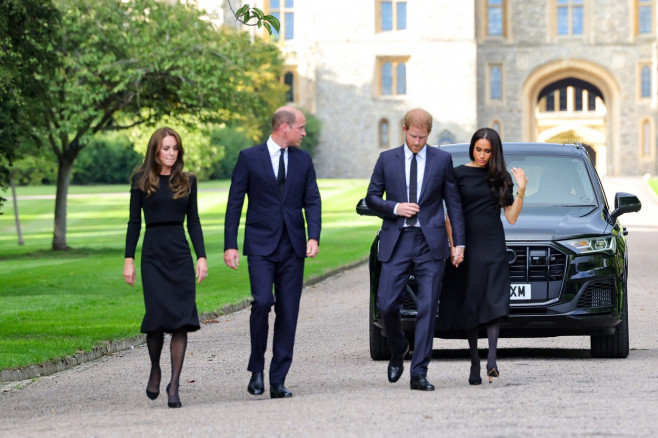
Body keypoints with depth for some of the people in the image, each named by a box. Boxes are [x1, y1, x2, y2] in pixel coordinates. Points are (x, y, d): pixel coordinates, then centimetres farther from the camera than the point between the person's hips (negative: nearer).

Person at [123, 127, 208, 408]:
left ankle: (174, 385, -4)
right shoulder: (141, 181, 4)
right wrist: (129, 259, 0)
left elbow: (193, 221, 11)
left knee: (182, 320, -7)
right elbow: (134, 222, 5)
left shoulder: (187, 181, 10)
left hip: (180, 255, 2)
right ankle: (155, 370, 17)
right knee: (158, 316, -11)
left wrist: (202, 256, 3)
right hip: (153, 255, -2)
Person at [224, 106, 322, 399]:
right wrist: (230, 245, -5)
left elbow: (312, 200, 8)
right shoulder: (249, 158, 1)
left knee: (288, 314, 1)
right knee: (262, 301, -19)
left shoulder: (303, 160, 11)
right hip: (261, 245, -3)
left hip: (292, 247, 3)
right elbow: (234, 203, 1)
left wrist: (313, 236, -8)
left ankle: (278, 381, 5)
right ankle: (256, 369, 0)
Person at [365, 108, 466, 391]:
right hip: (396, 242, 1)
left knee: (427, 308, -5)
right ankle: (398, 351, 25)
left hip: (430, 242, -1)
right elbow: (372, 198, 10)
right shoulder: (387, 159, 7)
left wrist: (459, 242, 2)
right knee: (386, 306, -5)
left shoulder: (442, 160, 5)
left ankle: (419, 373, -2)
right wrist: (394, 208, -9)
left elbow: (453, 202, 7)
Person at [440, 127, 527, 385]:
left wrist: (521, 190, -5)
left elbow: (511, 217, 7)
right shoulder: (459, 174, 3)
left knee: (494, 301, -14)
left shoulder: (501, 177, 9)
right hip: (467, 247, -1)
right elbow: (449, 215, 3)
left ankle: (491, 359, -24)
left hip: (494, 246, 1)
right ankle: (475, 363, 8)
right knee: (470, 304, 1)